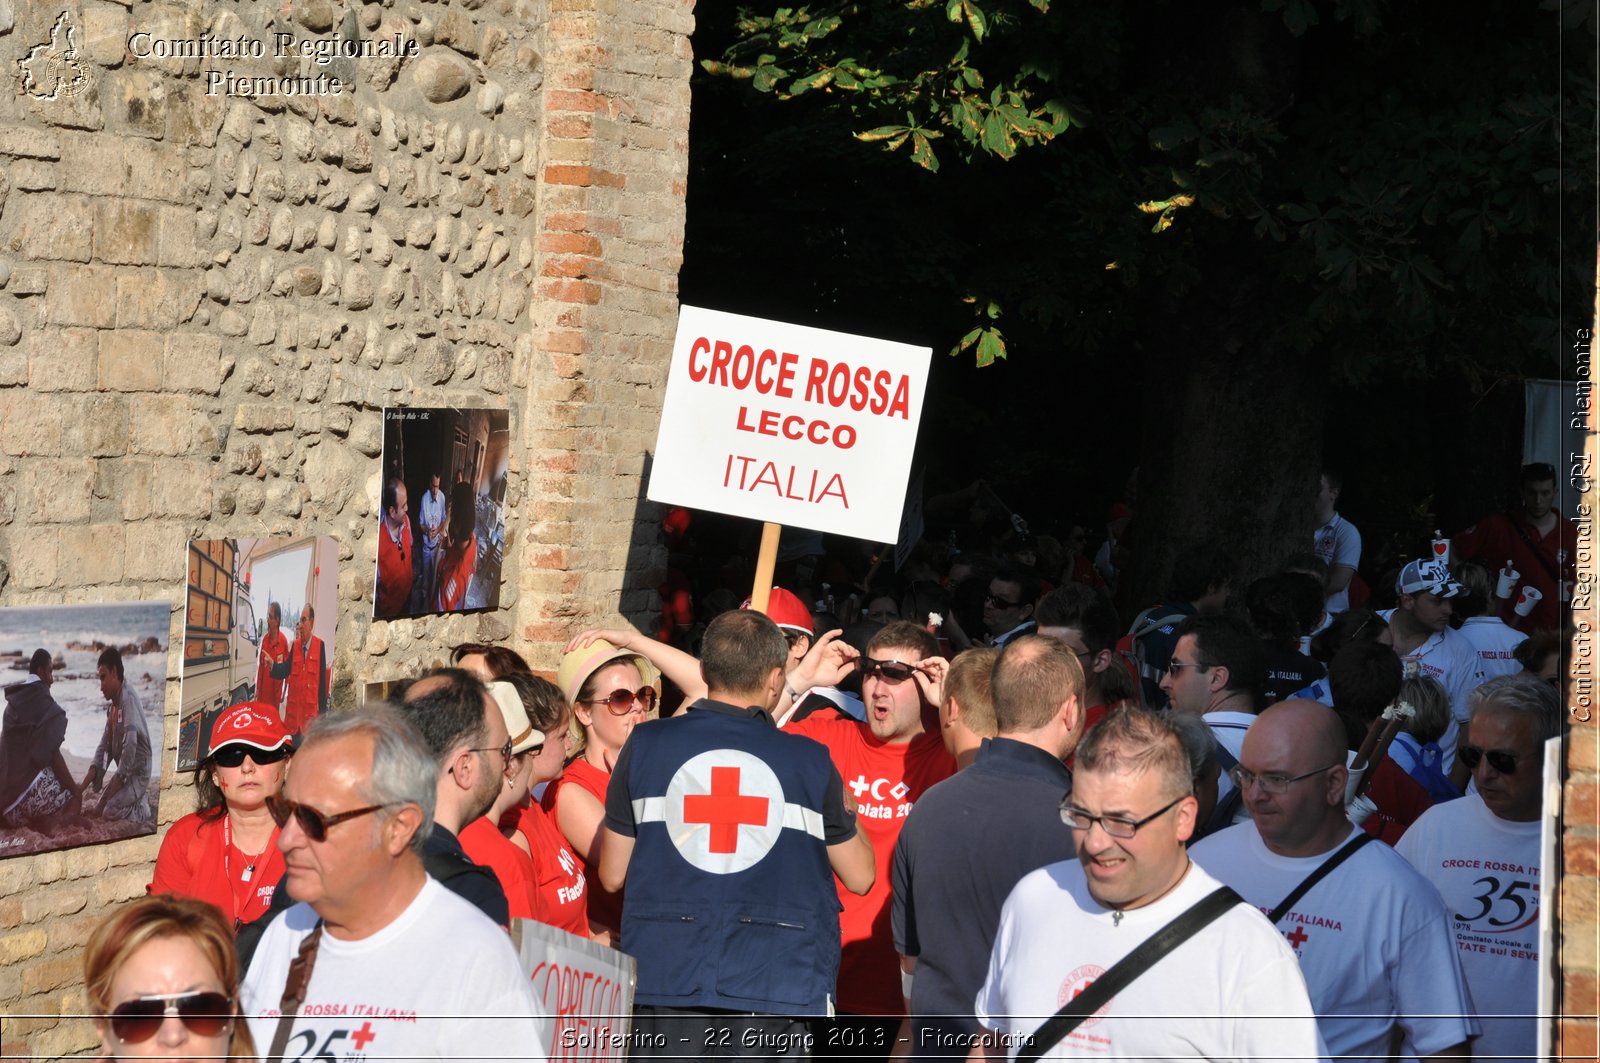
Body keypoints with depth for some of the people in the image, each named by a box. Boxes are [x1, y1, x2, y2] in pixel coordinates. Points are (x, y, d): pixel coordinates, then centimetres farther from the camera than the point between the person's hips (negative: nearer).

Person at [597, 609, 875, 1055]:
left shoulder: (646, 746, 2)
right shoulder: (809, 760, 0)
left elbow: (613, 874, 9)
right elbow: (859, 877, 11)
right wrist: (843, 810, 28)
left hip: (666, 982, 1)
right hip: (780, 983, -1)